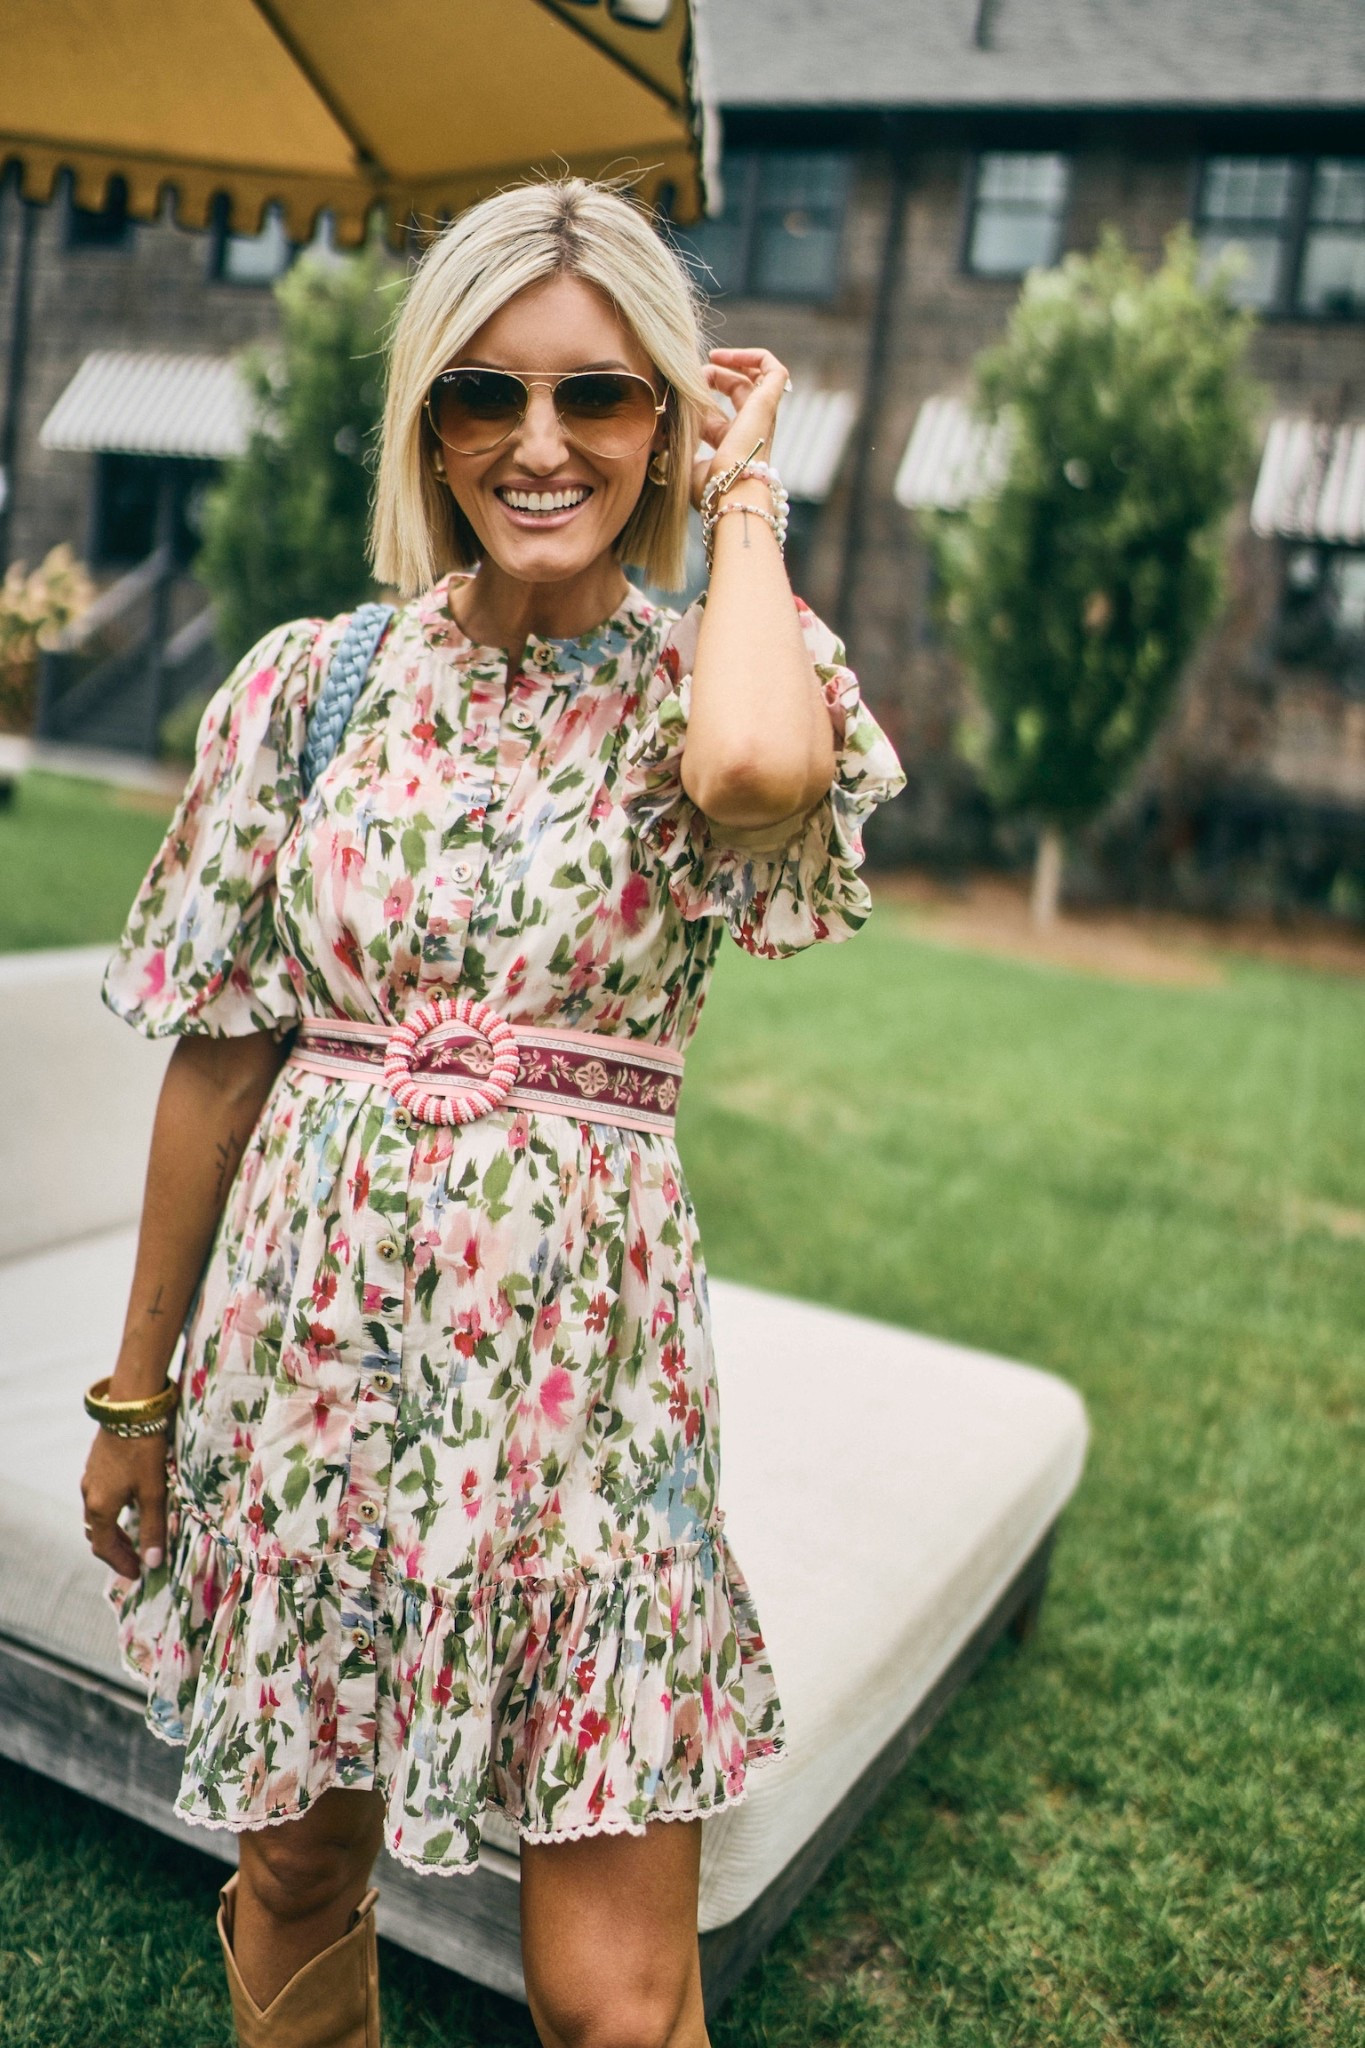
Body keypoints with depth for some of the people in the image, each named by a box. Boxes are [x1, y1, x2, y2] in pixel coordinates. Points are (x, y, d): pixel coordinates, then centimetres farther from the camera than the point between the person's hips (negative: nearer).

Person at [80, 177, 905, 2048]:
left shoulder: (716, 686, -2)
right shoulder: (317, 680, 2)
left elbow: (752, 772, -29)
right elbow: (219, 1049, 5)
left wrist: (741, 490, -10)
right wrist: (135, 1391, 9)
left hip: (577, 1352, -2)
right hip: (308, 1325, 2)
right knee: (296, 1869, 19)